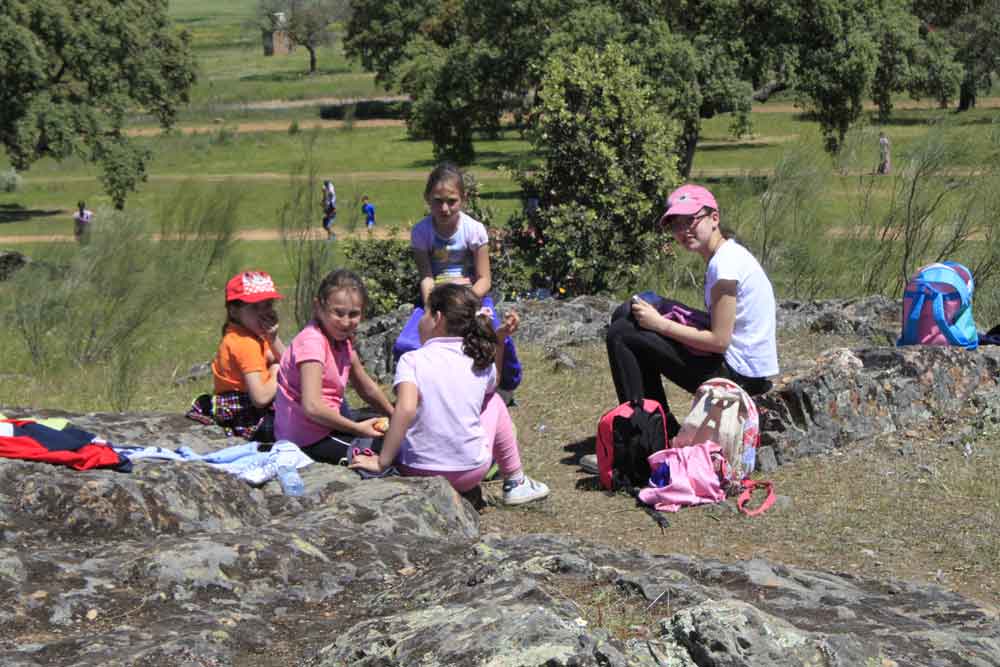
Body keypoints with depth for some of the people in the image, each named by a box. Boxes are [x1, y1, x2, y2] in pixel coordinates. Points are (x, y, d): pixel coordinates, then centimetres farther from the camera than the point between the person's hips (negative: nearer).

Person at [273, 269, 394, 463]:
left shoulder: (342, 340, 8)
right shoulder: (312, 341, -20)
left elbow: (366, 387, 20)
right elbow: (312, 407, -29)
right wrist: (357, 428, -22)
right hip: (309, 439, -9)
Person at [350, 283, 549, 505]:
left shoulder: (411, 360, -11)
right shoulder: (481, 361, -1)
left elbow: (406, 409, -26)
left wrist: (382, 462, -22)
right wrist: (499, 340, 20)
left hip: (416, 473, 0)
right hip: (470, 472, 1)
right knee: (494, 401, 28)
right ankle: (515, 483, 31)